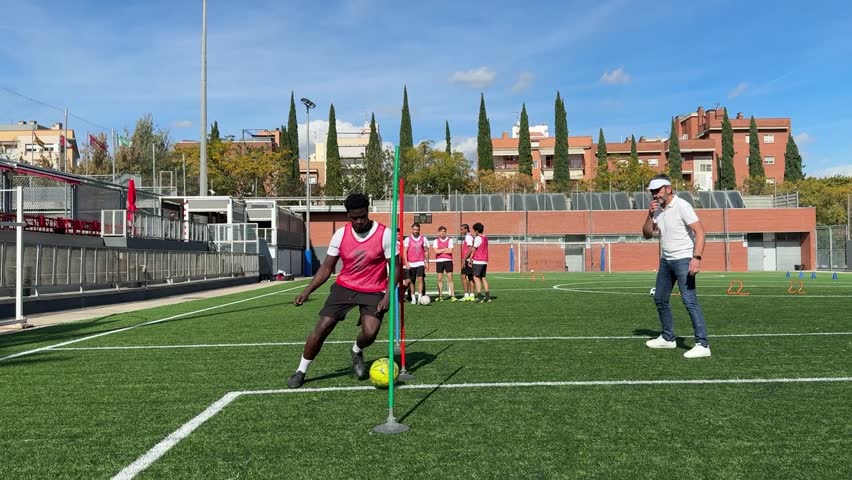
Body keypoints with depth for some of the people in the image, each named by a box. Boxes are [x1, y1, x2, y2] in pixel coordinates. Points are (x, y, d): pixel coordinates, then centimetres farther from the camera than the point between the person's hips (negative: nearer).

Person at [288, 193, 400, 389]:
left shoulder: (384, 234, -13)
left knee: (369, 333, -20)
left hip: (373, 292, -2)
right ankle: (301, 372, 11)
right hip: (344, 286, 2)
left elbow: (395, 267, -7)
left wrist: (388, 295, -18)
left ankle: (357, 352, 18)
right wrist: (308, 290, -7)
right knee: (321, 327, -7)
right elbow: (327, 267, 3)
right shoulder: (340, 234, -5)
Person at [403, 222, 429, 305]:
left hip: (420, 263, 0)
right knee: (412, 281, 6)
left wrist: (427, 263, 8)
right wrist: (406, 262, -13)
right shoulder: (408, 239, 2)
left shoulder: (423, 239, 6)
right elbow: (404, 251, -2)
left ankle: (420, 297, -18)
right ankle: (413, 298, 16)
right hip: (411, 264, 0)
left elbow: (426, 251, 12)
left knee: (420, 278, -15)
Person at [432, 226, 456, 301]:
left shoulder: (450, 240, 3)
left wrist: (440, 251, -6)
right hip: (439, 261, 1)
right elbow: (436, 251, -8)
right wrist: (446, 249, -6)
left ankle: (452, 296, -2)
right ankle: (440, 296, 9)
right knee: (440, 279, 4)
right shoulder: (436, 241, 6)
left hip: (448, 261, -1)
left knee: (450, 278, -3)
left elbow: (450, 251, -9)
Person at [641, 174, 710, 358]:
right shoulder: (657, 210, 9)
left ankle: (702, 345, -14)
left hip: (683, 259, -8)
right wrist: (650, 215, -7)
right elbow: (647, 234, 9)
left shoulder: (682, 206, -14)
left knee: (689, 300, -15)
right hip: (666, 260, 8)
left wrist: (697, 258, -31)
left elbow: (699, 230, -21)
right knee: (660, 299, 14)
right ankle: (668, 338, 28)